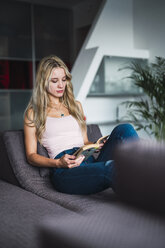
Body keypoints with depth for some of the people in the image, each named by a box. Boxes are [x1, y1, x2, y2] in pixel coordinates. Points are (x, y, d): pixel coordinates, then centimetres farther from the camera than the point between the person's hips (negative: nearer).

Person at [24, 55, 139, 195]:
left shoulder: (76, 106, 27)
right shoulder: (33, 113, 12)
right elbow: (31, 156, 7)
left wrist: (98, 145, 4)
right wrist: (58, 163, -12)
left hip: (91, 162, 5)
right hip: (65, 171, -5)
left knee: (123, 129, -24)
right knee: (110, 167, -38)